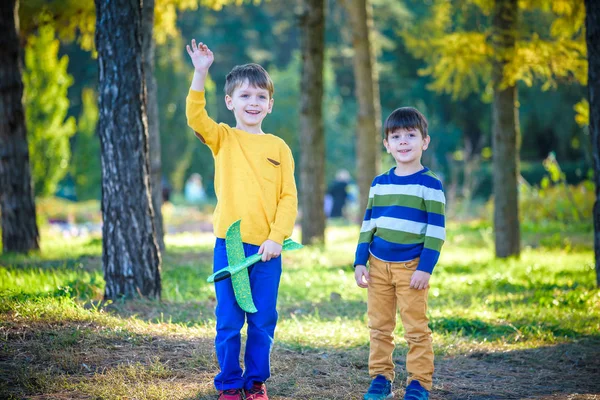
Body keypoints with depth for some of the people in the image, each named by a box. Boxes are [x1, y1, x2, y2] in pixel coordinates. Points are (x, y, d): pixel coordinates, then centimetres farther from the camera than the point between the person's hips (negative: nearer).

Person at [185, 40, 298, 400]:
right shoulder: (222, 139, 4)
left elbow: (288, 197, 2)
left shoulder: (278, 148, 5)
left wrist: (277, 237, -10)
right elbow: (195, 116, -15)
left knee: (263, 322, 7)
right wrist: (201, 73, -24)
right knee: (229, 321, 4)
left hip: (267, 248, 1)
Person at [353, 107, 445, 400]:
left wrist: (425, 268, -13)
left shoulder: (430, 184, -5)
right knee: (379, 327, 10)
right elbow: (368, 225, 14)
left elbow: (436, 230, -7)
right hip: (378, 266, 5)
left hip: (411, 267, -5)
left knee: (416, 328, -2)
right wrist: (360, 262, 7)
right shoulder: (379, 183, 10)